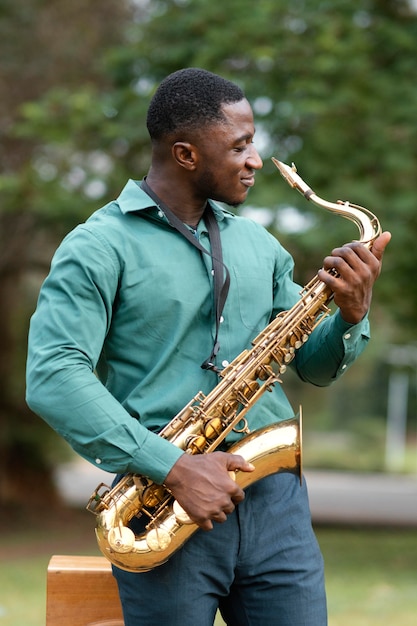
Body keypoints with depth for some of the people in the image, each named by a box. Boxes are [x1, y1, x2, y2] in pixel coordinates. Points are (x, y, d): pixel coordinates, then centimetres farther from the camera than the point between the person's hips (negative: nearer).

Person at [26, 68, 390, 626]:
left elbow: (312, 365, 18)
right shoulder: (100, 248, -5)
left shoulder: (258, 244, 15)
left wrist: (351, 315, -5)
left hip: (275, 498, 5)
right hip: (165, 510, -5)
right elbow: (53, 379, -16)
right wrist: (172, 467, -20)